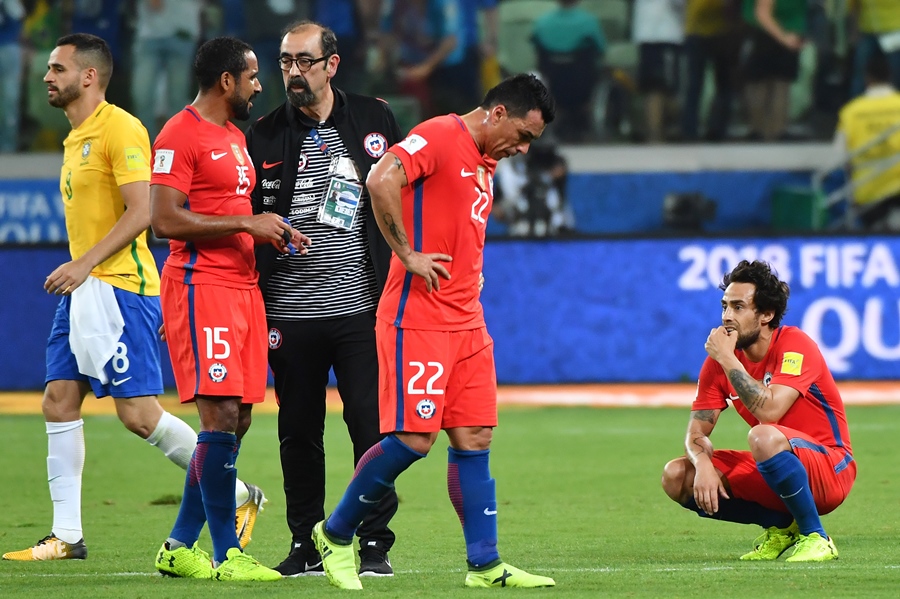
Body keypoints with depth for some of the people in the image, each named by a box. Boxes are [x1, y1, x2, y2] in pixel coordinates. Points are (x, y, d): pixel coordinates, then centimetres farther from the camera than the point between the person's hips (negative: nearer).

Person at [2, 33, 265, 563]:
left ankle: (237, 496, 2)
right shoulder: (75, 138, 18)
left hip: (120, 288, -10)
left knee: (139, 414, -11)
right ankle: (67, 536, 7)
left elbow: (141, 212, -20)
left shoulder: (120, 129, -12)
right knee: (59, 401, 4)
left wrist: (85, 264, -23)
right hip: (83, 291, 10)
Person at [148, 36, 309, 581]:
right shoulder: (181, 136, -9)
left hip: (244, 286, 10)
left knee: (236, 420, 8)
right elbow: (165, 219, -18)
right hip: (201, 286, -10)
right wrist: (246, 223, -17)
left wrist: (273, 233, 14)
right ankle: (226, 553, -11)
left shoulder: (235, 137, 21)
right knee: (220, 417, -12)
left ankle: (182, 546, 16)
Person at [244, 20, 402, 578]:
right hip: (290, 313, 1)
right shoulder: (265, 135, 6)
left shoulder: (376, 119, 6)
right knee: (299, 432, 5)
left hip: (361, 307, -1)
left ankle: (375, 543, 3)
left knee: (372, 427, -5)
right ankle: (306, 547, 14)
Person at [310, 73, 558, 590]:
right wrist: (407, 254, -21)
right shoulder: (439, 137, -10)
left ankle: (486, 564, 7)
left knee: (475, 440, 5)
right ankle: (336, 534, 7)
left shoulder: (486, 163, 18)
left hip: (467, 322, 9)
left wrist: (470, 272, 15)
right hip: (417, 319, -9)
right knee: (413, 439, -10)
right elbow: (381, 180, -26)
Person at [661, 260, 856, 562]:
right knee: (676, 476, -8)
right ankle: (780, 526, 5)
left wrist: (727, 359, -25)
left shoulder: (795, 345, -17)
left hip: (831, 471, -7)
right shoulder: (719, 360, 1)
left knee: (764, 437, -38)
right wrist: (703, 465, -23)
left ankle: (815, 538, -20)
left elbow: (769, 410, -33)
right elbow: (697, 432, -1)